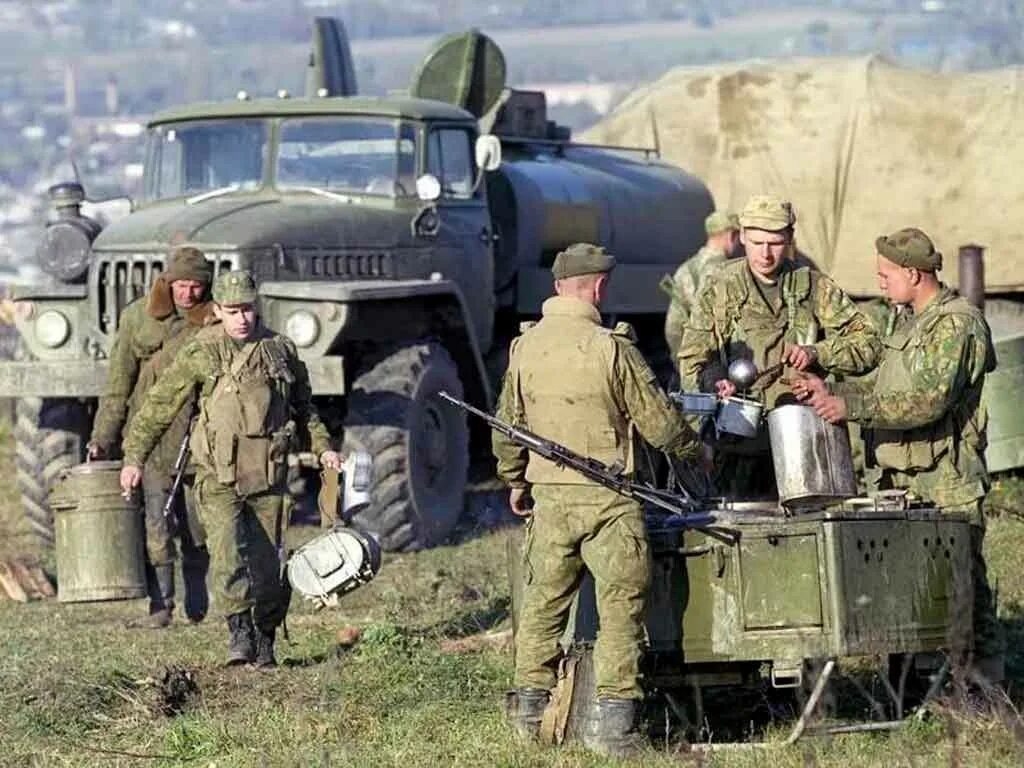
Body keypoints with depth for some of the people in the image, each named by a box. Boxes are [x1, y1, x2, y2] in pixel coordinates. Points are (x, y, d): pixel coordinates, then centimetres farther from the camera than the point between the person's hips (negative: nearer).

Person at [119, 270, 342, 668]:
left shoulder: (281, 351, 8)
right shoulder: (201, 354, -1)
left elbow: (303, 406, 23)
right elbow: (158, 405, 2)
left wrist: (323, 447, 13)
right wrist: (134, 458, -2)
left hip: (268, 475, 3)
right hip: (220, 477, -3)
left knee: (267, 561, 5)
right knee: (227, 551, -21)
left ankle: (265, 639, 17)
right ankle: (239, 629, -21)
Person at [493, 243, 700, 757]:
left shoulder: (525, 348, 2)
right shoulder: (612, 348, -13)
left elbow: (507, 426, 12)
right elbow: (657, 422, -7)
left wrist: (514, 481, 28)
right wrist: (694, 450, 13)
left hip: (549, 494, 5)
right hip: (608, 498, -5)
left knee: (543, 600, 16)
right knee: (620, 604, 0)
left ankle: (530, 705, 21)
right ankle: (612, 717, -5)